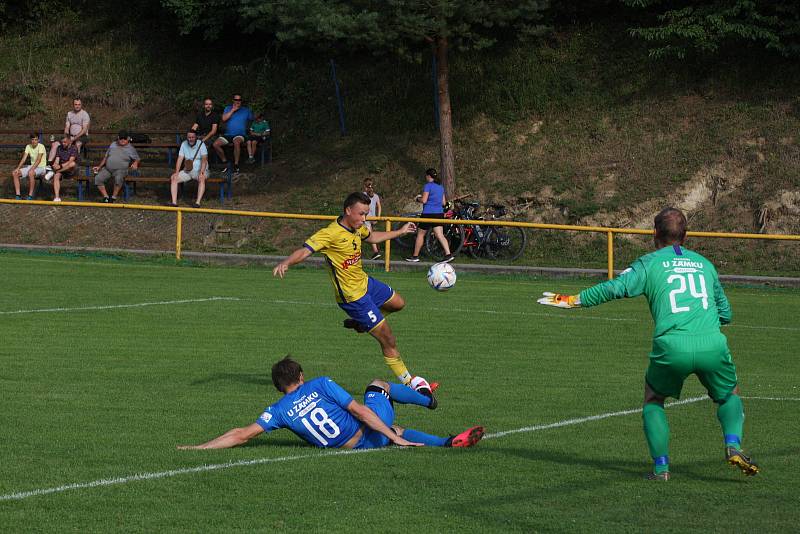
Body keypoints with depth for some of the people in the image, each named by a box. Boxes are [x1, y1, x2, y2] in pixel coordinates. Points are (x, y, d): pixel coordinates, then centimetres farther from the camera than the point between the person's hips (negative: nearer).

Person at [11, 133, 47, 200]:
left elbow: (38, 160, -24)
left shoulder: (41, 146, -14)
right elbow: (23, 159, -1)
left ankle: (30, 195, -30)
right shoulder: (28, 147, 5)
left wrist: (31, 169, -35)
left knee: (30, 173, -40)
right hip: (31, 166, 7)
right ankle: (18, 195, -10)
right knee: (14, 173, -10)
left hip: (41, 168, -7)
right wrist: (18, 168, -16)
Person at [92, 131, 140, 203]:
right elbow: (106, 157, 24)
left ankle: (114, 197, -26)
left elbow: (137, 159, 8)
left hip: (120, 170, -4)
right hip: (107, 169, 4)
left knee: (118, 178, -39)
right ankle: (106, 197, -13)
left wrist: (135, 163, -15)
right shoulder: (113, 145, 17)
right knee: (98, 178, -21)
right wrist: (99, 167, 18)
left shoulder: (130, 148, 7)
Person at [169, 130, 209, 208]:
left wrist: (201, 172, -31)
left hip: (199, 170, -5)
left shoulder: (201, 144, -8)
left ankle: (198, 202, -42)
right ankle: (174, 202, -24)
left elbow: (204, 159, -17)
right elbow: (180, 159, 2)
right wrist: (176, 172, -13)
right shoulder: (184, 144, 5)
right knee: (173, 178, -17)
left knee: (202, 179, -38)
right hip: (187, 171, 5)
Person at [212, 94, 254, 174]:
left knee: (236, 142, -40)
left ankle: (236, 165, -31)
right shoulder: (228, 108, 13)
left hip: (240, 134, -3)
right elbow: (224, 119, -3)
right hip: (228, 134, 3)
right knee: (216, 144, -20)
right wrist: (233, 110, -5)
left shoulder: (246, 110, 12)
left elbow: (251, 121, 18)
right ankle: (225, 162, 0)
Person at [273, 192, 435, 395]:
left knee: (398, 303, 28)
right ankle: (412, 383, 8)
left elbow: (371, 237, 23)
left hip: (366, 283, 9)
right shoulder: (331, 234, -26)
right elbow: (305, 251, -35)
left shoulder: (357, 228, 0)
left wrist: (400, 231, 30)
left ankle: (360, 323, 38)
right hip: (353, 296, -9)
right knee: (389, 341, -3)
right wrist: (286, 263, -54)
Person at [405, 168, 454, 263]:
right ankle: (448, 254, -16)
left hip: (429, 213, -6)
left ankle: (415, 256, 16)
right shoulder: (440, 187, 13)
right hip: (439, 213, 6)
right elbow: (443, 202, 16)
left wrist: (417, 198, 4)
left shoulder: (428, 186, -10)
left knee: (420, 234, 8)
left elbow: (424, 200, -15)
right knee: (440, 235, 0)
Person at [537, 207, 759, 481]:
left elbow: (616, 287, -2)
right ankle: (733, 446, 2)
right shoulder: (705, 264, 23)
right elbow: (725, 313, 29)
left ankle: (661, 466, 12)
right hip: (712, 344, 2)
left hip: (672, 346, -2)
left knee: (653, 399, 22)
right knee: (729, 396, 27)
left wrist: (573, 300, 7)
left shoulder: (649, 263, 12)